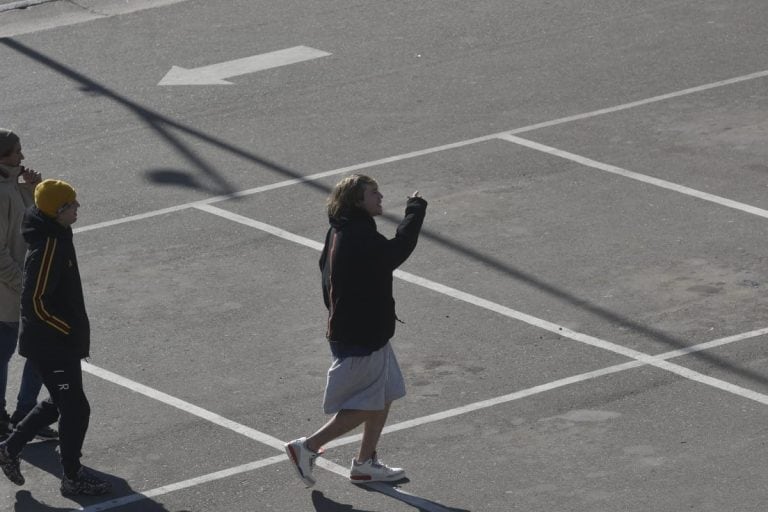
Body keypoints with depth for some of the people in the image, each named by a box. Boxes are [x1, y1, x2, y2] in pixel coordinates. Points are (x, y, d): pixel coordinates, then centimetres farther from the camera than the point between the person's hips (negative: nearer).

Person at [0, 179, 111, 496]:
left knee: (60, 402, 21)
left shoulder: (56, 238, 6)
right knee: (75, 408, 0)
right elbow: (36, 302, -26)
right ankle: (73, 478, 11)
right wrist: (72, 330, -18)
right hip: (51, 345, -10)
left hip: (57, 341, 10)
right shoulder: (48, 247, -25)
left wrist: (76, 330, 19)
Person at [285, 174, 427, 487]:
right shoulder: (358, 238, -24)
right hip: (360, 338, -11)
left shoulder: (341, 232, 8)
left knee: (384, 399, 18)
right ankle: (307, 448, 6)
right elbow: (396, 253, -30)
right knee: (365, 407, 0)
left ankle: (365, 464, 27)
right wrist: (415, 212, -19)